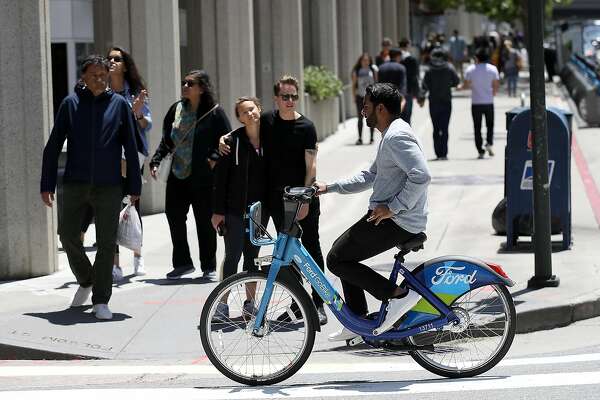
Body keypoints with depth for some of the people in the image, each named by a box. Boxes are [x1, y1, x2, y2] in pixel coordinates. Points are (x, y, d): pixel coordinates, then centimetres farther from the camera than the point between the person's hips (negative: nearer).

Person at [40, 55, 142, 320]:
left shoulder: (119, 104, 3)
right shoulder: (71, 104, 3)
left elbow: (131, 148, 4)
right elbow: (53, 147, 5)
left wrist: (134, 186, 1)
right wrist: (47, 184, 1)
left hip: (108, 186, -1)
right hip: (74, 184, 1)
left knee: (107, 243, -1)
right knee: (68, 236, 2)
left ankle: (101, 300, 7)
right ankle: (85, 281, 28)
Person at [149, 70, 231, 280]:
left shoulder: (214, 113, -5)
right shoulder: (176, 110, 9)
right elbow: (166, 140, 15)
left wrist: (215, 158, -17)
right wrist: (156, 160, 6)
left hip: (203, 177, -4)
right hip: (178, 175, 5)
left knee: (205, 221, 3)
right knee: (174, 216, 3)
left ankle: (209, 266, 14)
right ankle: (182, 263, 16)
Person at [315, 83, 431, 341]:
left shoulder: (397, 136, -17)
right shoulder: (391, 135, 18)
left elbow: (421, 176, -29)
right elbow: (370, 177, 26)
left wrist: (393, 207, -24)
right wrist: (330, 188, 21)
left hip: (397, 223, -11)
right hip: (388, 217, 11)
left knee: (336, 260, -7)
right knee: (342, 250, 22)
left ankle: (399, 294, -11)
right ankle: (357, 321, 22)